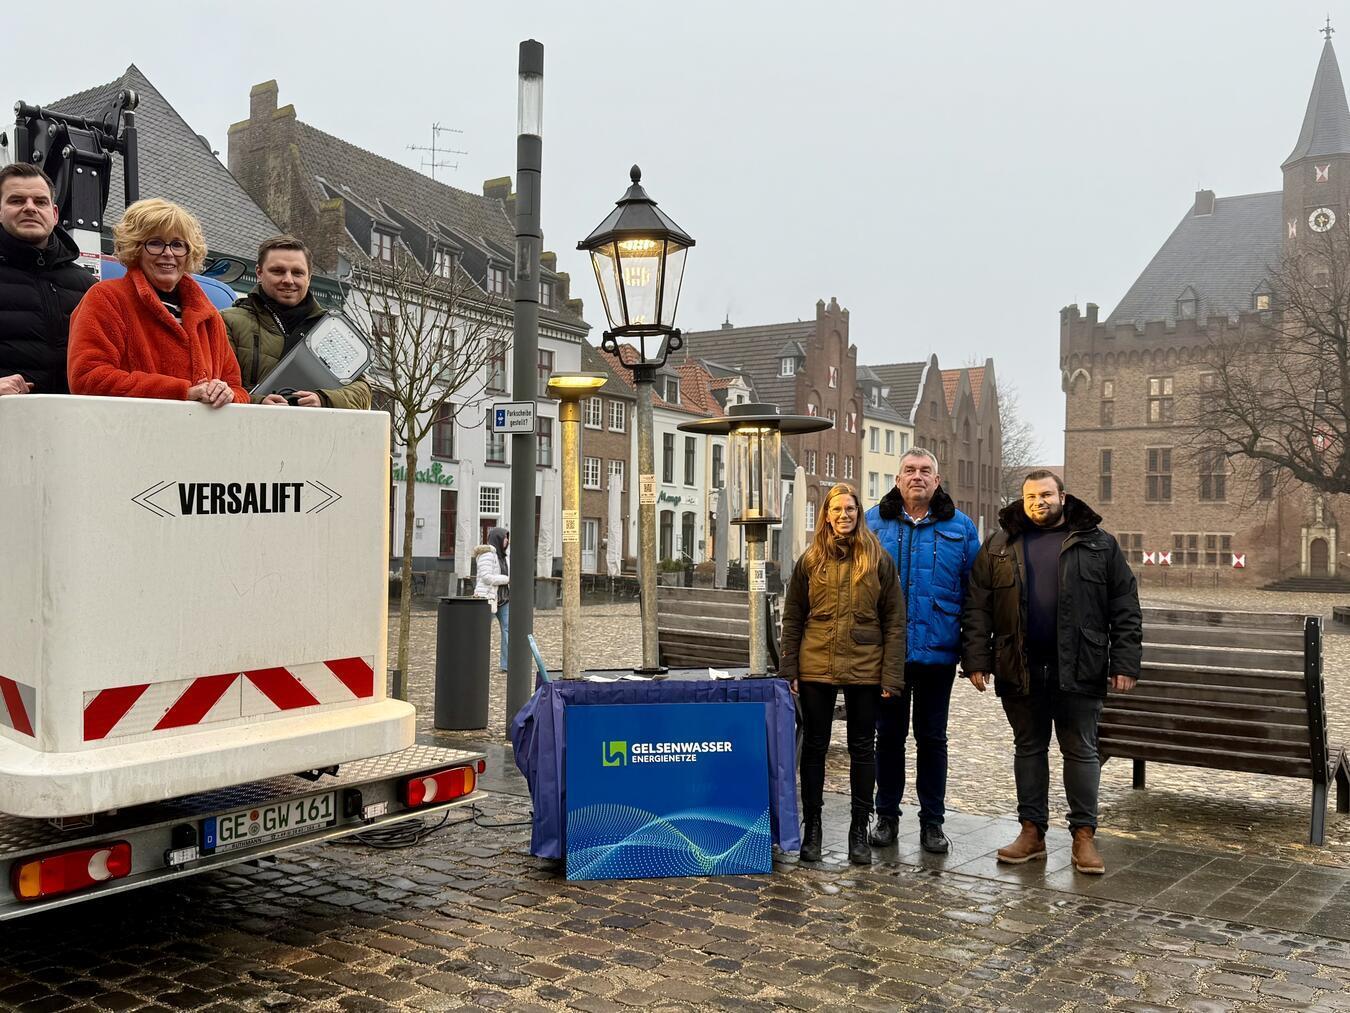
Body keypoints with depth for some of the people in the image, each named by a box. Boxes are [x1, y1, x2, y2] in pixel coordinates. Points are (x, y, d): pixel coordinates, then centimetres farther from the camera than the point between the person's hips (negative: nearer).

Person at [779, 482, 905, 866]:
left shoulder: (879, 560, 1)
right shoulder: (810, 560, 4)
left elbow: (894, 621, -1)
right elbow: (792, 619, 5)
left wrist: (891, 674, -7)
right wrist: (788, 671, -2)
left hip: (864, 669, -1)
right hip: (816, 668, 1)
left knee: (862, 749, 8)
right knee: (814, 747, 8)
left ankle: (859, 830, 20)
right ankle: (811, 827, 20)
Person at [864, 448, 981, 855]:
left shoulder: (960, 527, 4)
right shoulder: (874, 522, 4)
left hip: (937, 650, 0)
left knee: (932, 737, 10)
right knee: (889, 734, 10)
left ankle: (932, 821, 21)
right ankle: (887, 816, 23)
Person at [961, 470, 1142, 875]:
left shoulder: (1098, 544, 4)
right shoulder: (1000, 546, 7)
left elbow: (1125, 608, 1)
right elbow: (977, 607, 4)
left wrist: (1125, 662, -6)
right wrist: (976, 659, -4)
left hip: (1079, 670, -2)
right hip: (1020, 668, 2)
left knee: (1081, 751, 4)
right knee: (1028, 748, 10)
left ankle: (1084, 835, 13)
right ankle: (1032, 831, 20)